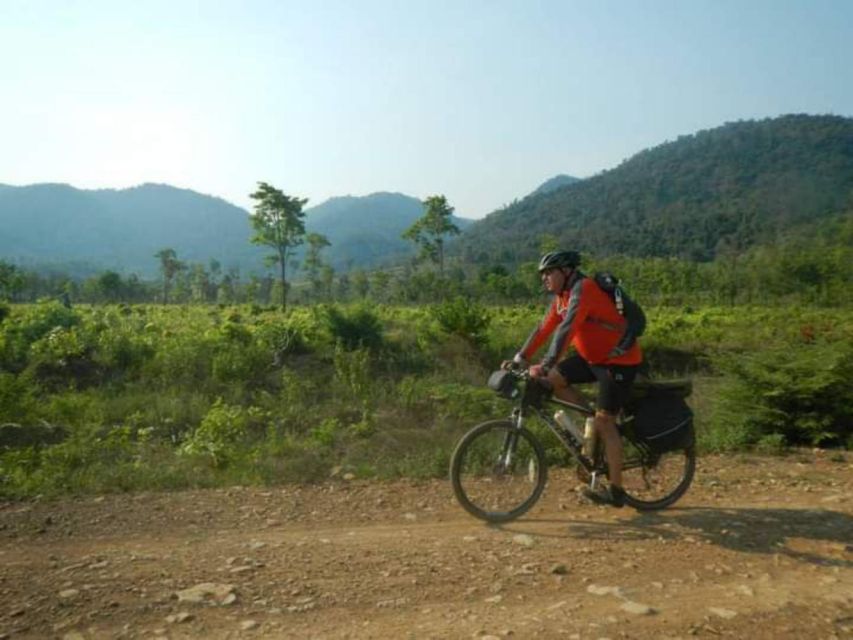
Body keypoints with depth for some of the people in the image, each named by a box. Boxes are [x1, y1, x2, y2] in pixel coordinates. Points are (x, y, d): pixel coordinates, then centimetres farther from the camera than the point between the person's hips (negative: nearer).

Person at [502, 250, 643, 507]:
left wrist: (545, 365, -39)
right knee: (553, 380, -3)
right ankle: (593, 419, 10)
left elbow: (566, 329, -33)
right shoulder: (562, 296, 6)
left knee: (604, 422, -8)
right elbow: (544, 328, 5)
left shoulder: (583, 289, -22)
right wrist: (520, 358, -3)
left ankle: (616, 490, 3)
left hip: (619, 360, -9)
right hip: (593, 356, 9)